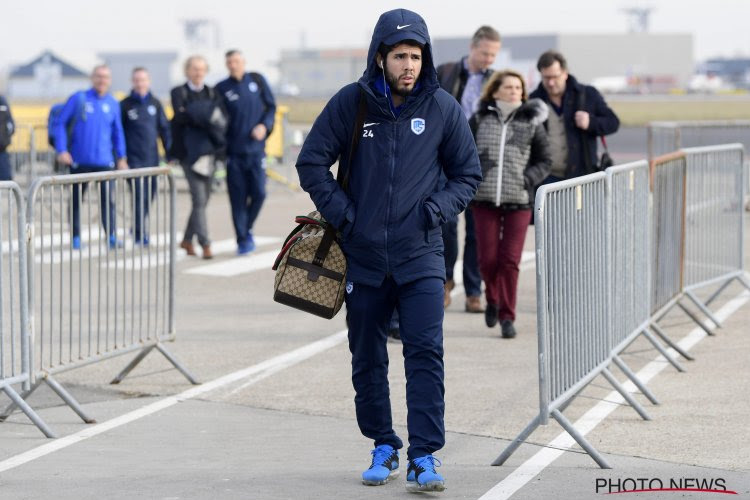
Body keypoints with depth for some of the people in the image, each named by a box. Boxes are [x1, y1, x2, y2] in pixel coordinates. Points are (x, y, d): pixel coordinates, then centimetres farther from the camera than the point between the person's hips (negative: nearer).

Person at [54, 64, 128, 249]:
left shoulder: (113, 103, 7)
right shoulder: (78, 99, -2)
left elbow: (117, 131, 14)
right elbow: (60, 124, -2)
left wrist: (121, 157, 11)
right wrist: (61, 150, -9)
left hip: (105, 160, 2)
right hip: (80, 161, -1)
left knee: (109, 199, -5)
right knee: (77, 200, 7)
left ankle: (111, 236, 0)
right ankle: (76, 238, 15)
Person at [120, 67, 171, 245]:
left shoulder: (155, 103, 8)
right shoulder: (125, 105, -2)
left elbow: (164, 129, 10)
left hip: (152, 157, 4)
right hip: (133, 158, -4)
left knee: (150, 194, 8)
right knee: (139, 195, -10)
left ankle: (138, 227, 25)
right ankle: (140, 233, -5)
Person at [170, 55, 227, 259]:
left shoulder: (213, 94, 14)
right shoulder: (179, 93, 5)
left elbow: (223, 119, -1)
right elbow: (180, 115, -13)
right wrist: (206, 115, -18)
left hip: (210, 150, 4)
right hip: (190, 150, -4)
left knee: (203, 199, 9)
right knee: (199, 199, -11)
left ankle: (187, 240, 24)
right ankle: (205, 244, -13)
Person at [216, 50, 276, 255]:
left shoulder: (257, 80, 5)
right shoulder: (222, 88, 0)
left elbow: (271, 107, 11)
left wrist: (265, 126, -7)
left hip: (256, 149, 1)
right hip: (233, 152, -1)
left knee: (258, 193, -4)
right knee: (238, 197, -2)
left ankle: (247, 229, 22)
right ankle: (242, 240, 7)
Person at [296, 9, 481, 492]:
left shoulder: (443, 108, -1)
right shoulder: (351, 103, -3)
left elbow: (468, 174, 10)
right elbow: (312, 162, 4)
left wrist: (439, 207, -6)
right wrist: (341, 212, -5)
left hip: (421, 256, -1)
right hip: (363, 256, 1)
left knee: (426, 352, -12)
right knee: (368, 360, 9)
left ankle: (425, 455, -8)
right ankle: (384, 448, 24)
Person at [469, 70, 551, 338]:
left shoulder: (531, 122, 5)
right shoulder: (479, 119, 5)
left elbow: (544, 161, 10)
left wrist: (528, 179, -4)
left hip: (518, 202, 0)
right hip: (484, 200, 0)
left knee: (510, 260, -4)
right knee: (488, 258, 0)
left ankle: (507, 316, 5)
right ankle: (493, 300, 29)